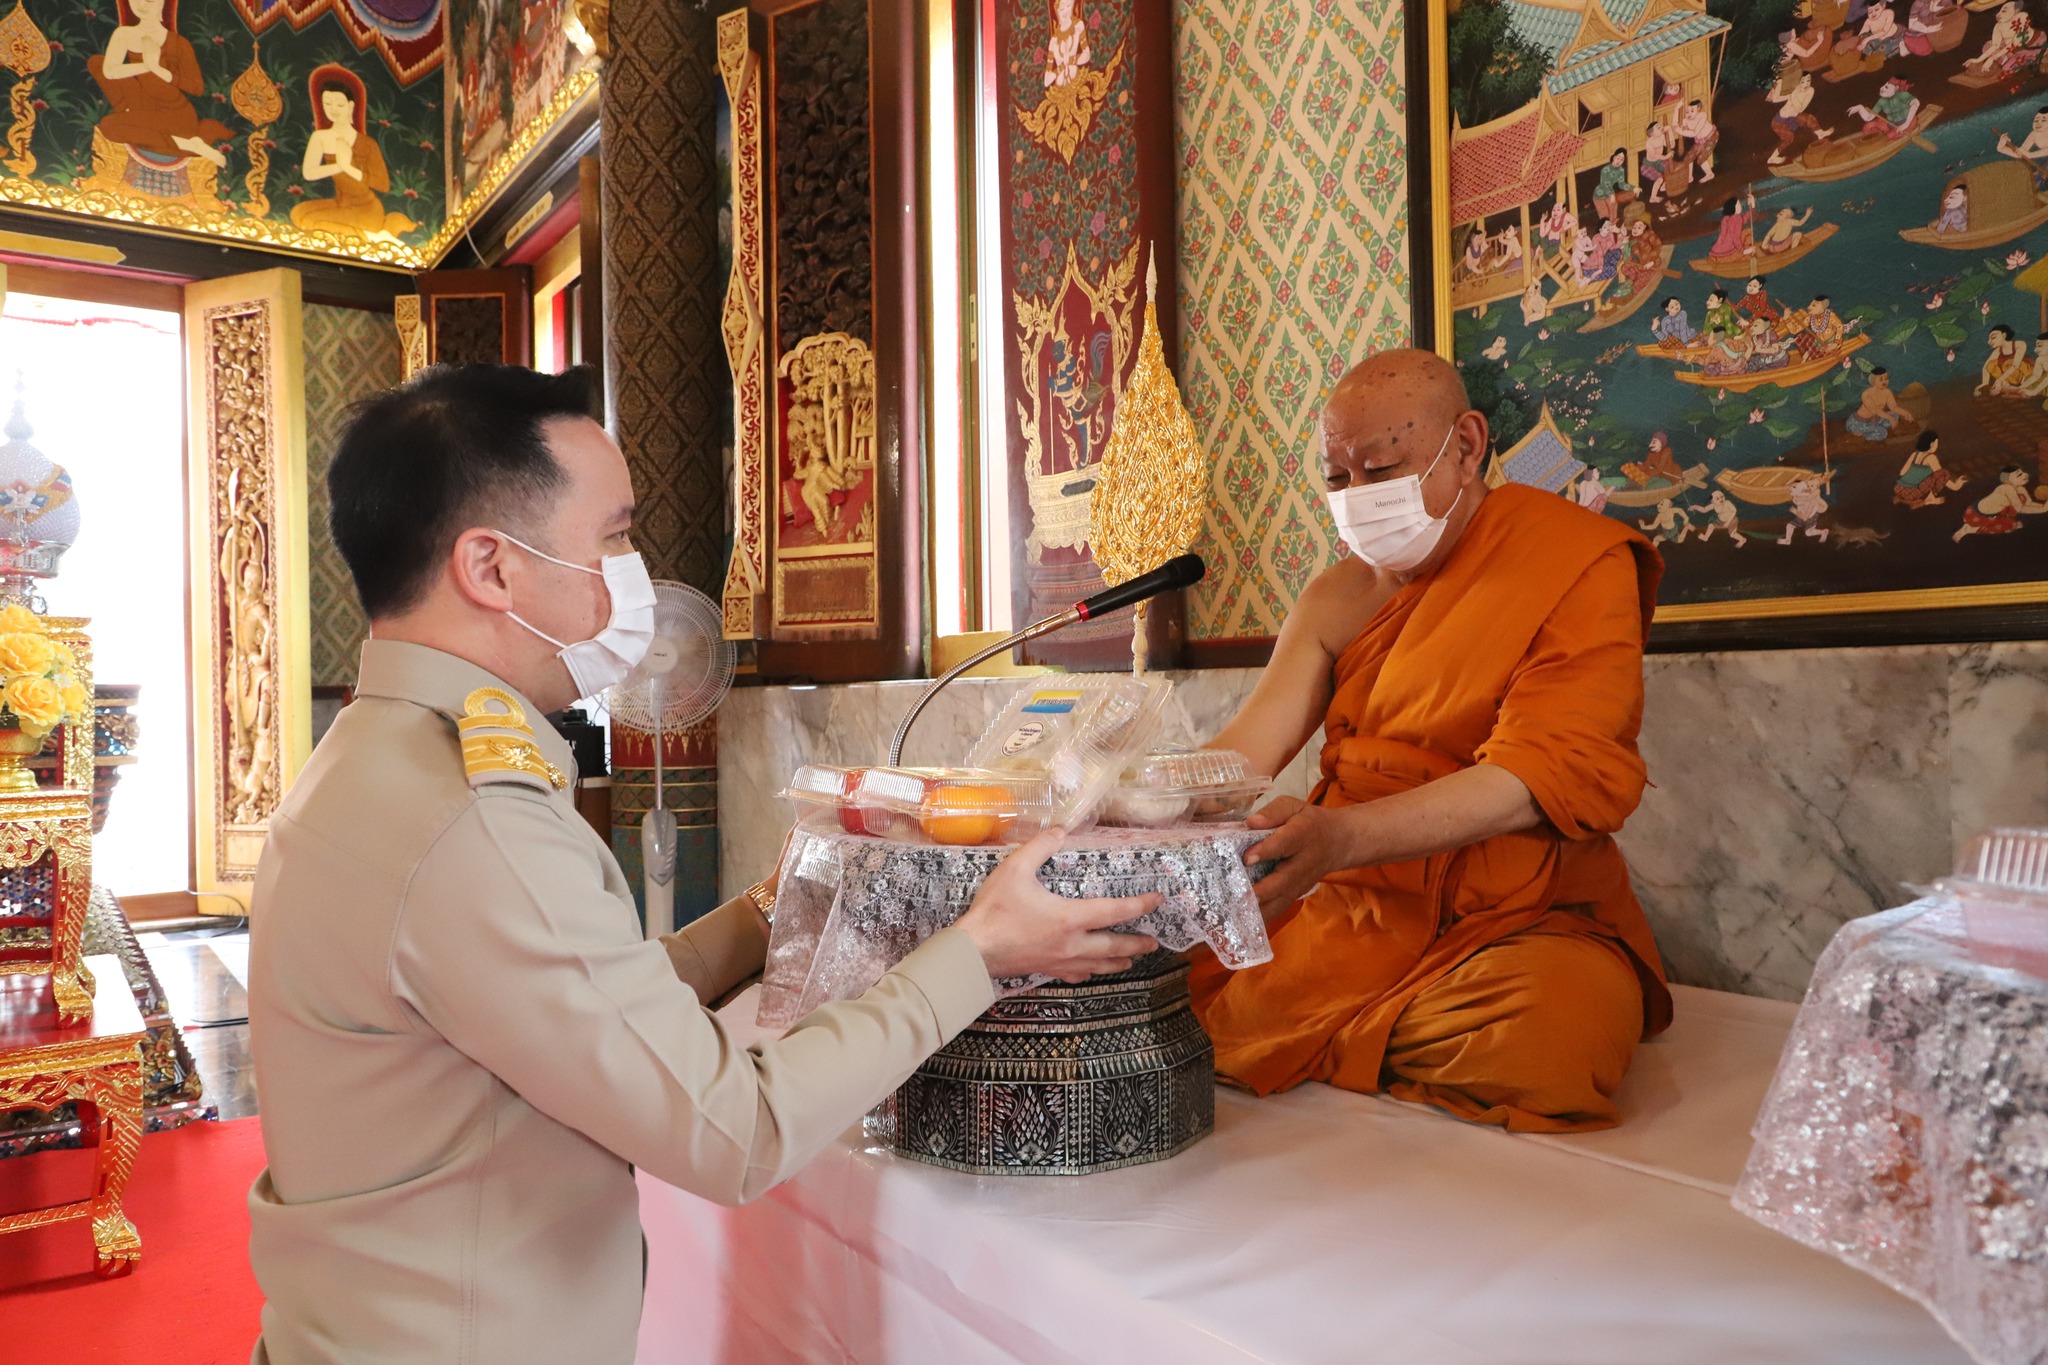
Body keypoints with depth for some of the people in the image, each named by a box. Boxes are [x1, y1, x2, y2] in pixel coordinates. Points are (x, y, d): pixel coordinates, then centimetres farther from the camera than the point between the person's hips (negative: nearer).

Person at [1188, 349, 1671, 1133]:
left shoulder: (1579, 563, -6)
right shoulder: (1336, 598, 11)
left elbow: (1547, 772, -19)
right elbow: (1241, 753, 1)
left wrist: (1341, 837, -35)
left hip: (1520, 917, -4)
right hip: (1350, 914, 4)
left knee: (1544, 1041, -36)